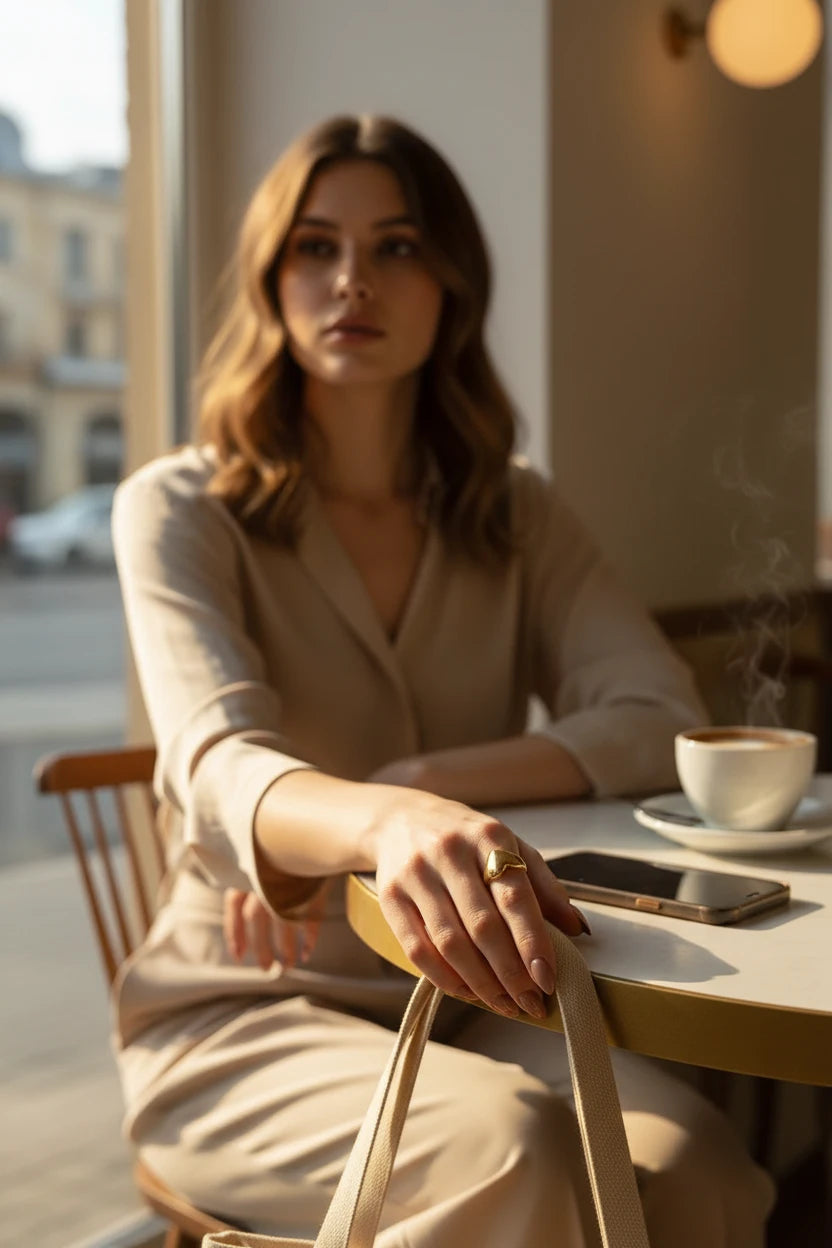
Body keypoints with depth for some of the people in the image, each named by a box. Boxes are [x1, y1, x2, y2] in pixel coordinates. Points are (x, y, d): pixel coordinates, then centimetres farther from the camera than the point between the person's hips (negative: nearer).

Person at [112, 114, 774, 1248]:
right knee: (514, 1147, -31)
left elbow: (663, 722, -7)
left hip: (463, 1001, 3)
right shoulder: (181, 510, -6)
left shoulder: (518, 517, 7)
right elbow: (221, 764, -24)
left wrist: (415, 784, -22)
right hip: (237, 1019, -3)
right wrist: (387, 825, -47)